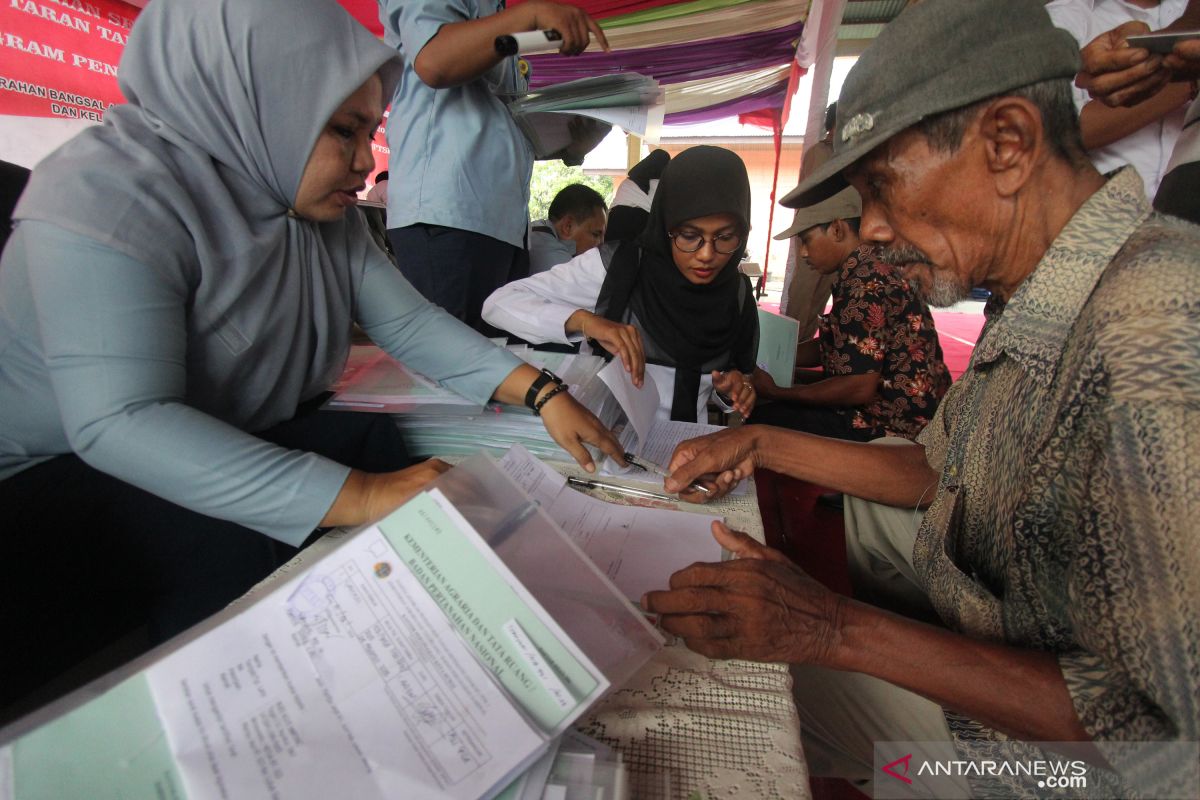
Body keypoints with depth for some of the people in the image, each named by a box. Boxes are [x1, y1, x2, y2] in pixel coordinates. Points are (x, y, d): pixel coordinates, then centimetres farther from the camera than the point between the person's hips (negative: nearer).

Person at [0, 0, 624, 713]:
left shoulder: (329, 218, -1)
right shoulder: (108, 192, -24)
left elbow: (410, 324, -5)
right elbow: (120, 420, -34)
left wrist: (541, 393, -16)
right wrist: (358, 497, -41)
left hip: (231, 440, 7)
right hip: (58, 471, -6)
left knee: (376, 437, -15)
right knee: (232, 541, -32)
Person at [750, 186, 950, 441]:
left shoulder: (865, 283, -21)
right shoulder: (876, 272, 11)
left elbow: (860, 387, -25)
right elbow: (829, 348, 17)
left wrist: (777, 393, -15)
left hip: (894, 428, -10)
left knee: (763, 421, -13)